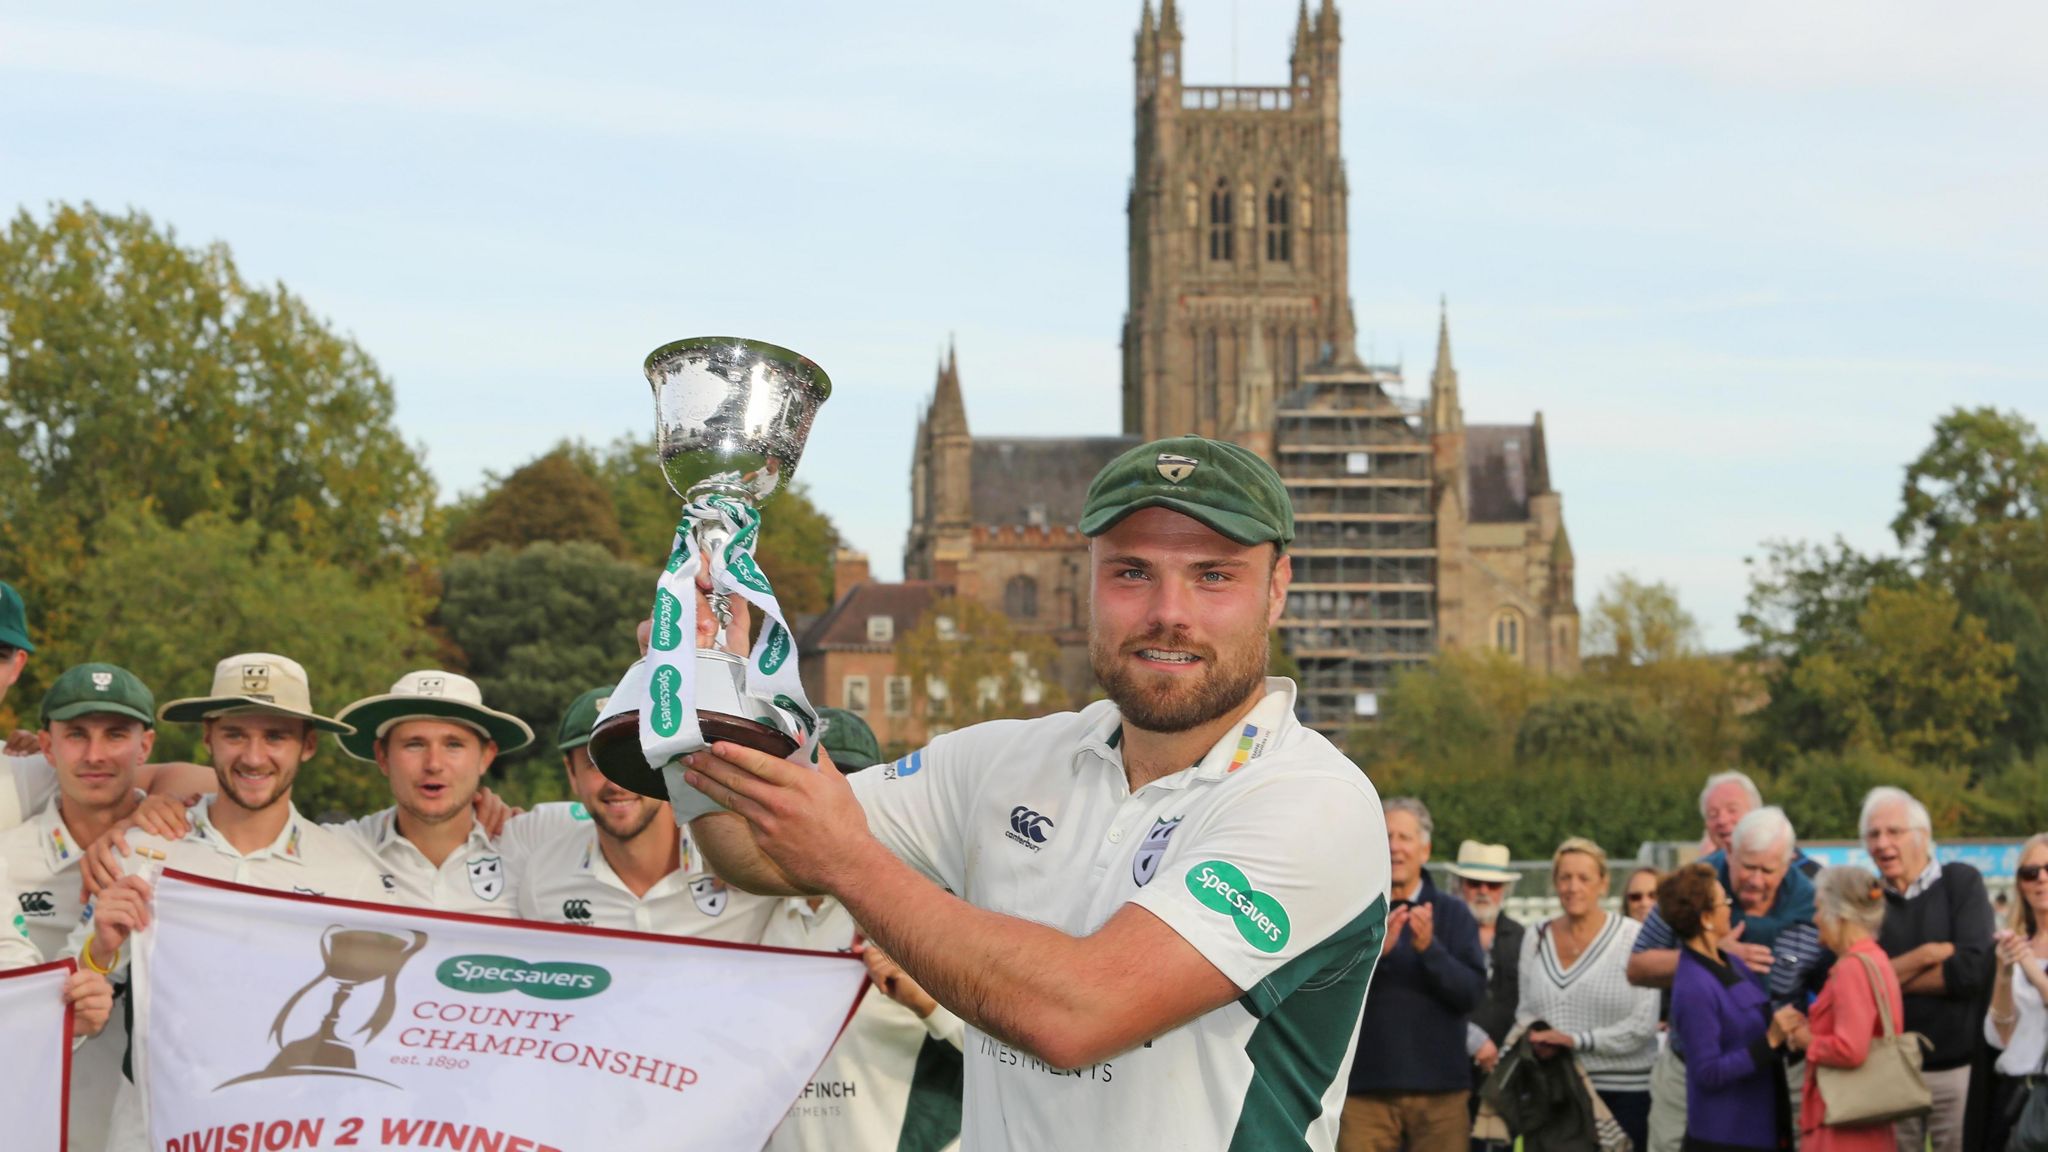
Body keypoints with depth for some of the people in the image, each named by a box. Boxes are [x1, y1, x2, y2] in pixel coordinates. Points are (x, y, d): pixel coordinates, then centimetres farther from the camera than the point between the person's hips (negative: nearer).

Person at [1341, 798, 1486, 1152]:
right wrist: (1375, 950, -22)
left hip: (1439, 1089, 1)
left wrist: (1430, 949, -19)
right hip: (1365, 1088, -1)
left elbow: (1474, 992, -3)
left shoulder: (1452, 913, 6)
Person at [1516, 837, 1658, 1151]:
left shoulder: (1632, 938, -3)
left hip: (1621, 1092, -3)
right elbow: (1525, 1009, 18)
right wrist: (1535, 1035, -5)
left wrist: (1574, 1040, -14)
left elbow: (1643, 1024, -9)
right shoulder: (1536, 940, 10)